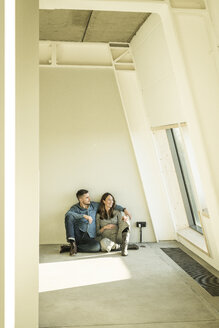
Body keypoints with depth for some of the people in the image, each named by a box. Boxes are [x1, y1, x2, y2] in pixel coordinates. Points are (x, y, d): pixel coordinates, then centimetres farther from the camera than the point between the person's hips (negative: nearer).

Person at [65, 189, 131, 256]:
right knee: (69, 217, -26)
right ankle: (72, 242, -31)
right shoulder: (75, 208, 0)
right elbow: (68, 214, -23)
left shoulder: (94, 205, 10)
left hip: (89, 237, 2)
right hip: (77, 235, -2)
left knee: (97, 246, -33)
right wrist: (84, 216, -28)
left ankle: (76, 247, -18)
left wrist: (123, 209, 7)